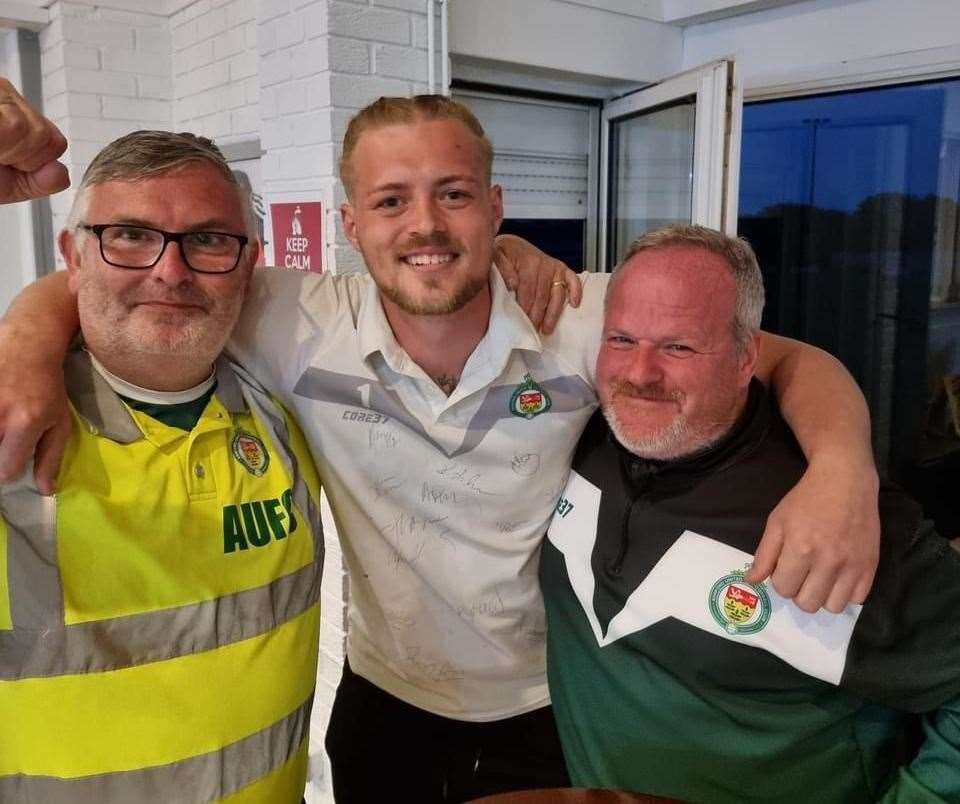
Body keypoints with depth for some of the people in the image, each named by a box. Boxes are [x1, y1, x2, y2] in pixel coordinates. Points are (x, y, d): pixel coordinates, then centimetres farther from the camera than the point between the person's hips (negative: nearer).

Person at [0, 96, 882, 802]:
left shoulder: (594, 320, -19)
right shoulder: (299, 326, -17)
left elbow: (792, 361, -12)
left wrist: (843, 469, -33)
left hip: (561, 707, 0)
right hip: (387, 702, 1)